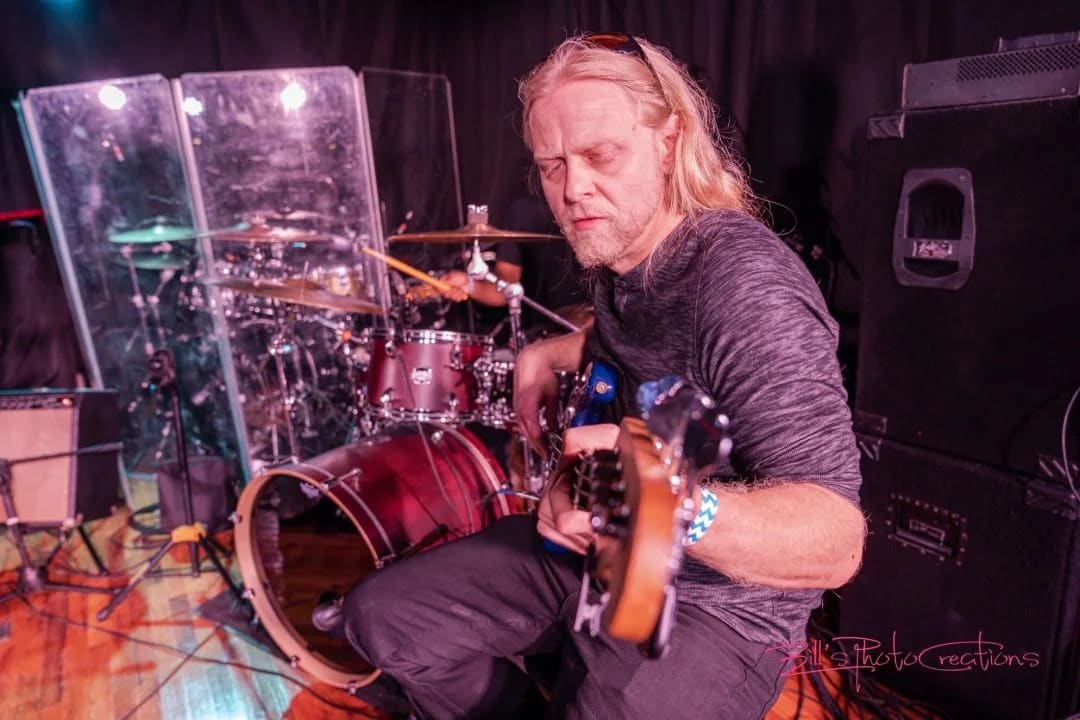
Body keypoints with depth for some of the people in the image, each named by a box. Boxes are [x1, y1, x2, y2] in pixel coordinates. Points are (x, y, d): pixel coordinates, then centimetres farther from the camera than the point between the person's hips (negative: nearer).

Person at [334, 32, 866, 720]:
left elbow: (836, 540, -31)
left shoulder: (746, 284, -28)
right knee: (382, 617, 7)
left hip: (715, 603, -7)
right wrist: (555, 353, 4)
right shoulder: (618, 250, -1)